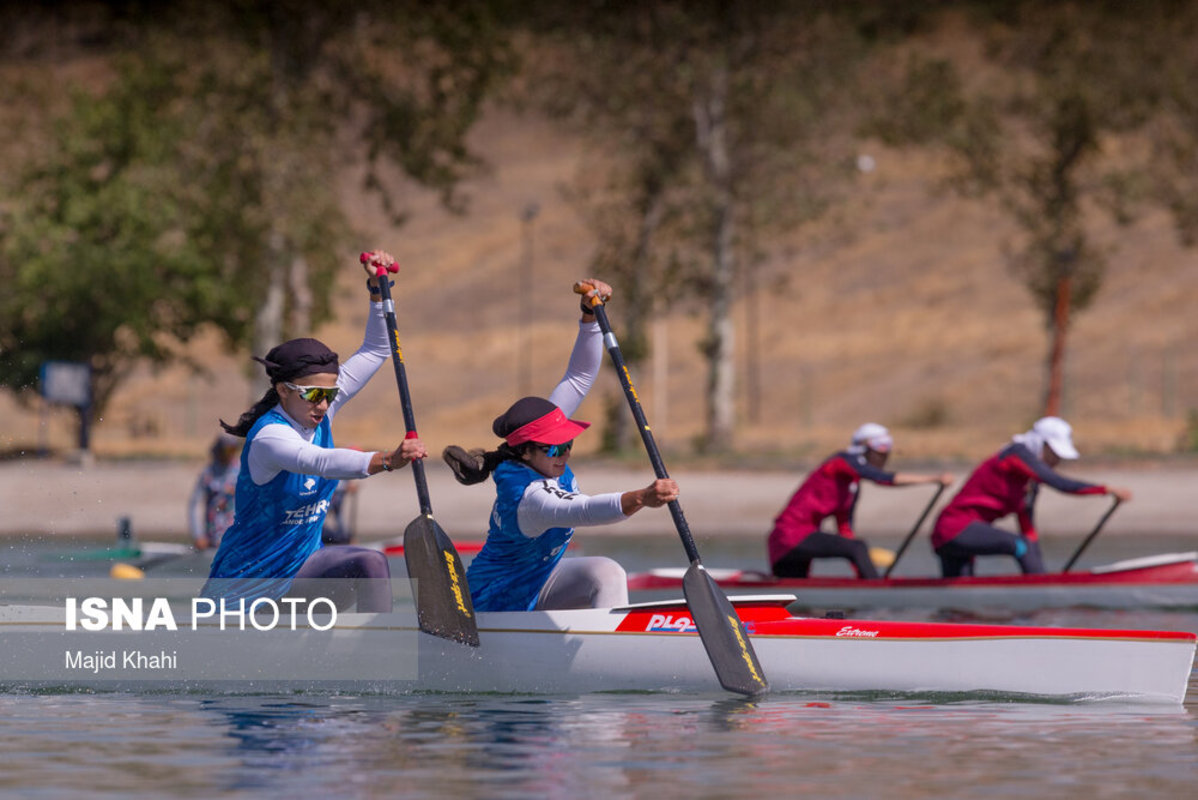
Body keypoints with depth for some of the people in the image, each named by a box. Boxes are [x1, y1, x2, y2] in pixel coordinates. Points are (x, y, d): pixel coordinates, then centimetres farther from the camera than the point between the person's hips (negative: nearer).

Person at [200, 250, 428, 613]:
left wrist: (378, 289, -11)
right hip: (246, 584, -7)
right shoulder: (269, 437, -26)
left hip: (297, 568, 7)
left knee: (370, 565, -19)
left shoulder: (317, 412, -4)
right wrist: (386, 460, -61)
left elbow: (374, 351, 4)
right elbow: (320, 462, -47)